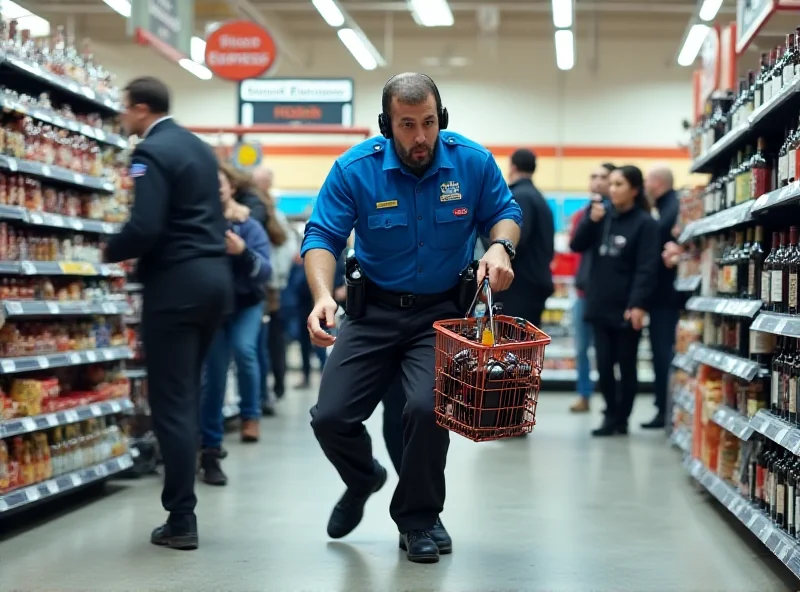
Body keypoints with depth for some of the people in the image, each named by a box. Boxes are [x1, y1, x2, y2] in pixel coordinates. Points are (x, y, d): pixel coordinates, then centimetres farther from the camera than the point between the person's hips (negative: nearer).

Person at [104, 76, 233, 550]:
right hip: (214, 276, 9)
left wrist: (110, 252, -5)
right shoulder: (200, 147, 16)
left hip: (176, 283, -9)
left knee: (170, 401, -3)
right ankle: (191, 486, 21)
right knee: (188, 392, 16)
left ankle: (182, 521, -1)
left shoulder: (151, 152, -12)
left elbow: (145, 228, -22)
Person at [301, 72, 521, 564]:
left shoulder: (473, 161, -9)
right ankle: (363, 479, 35)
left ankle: (419, 518, 8)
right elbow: (322, 236, -12)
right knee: (331, 418, -3)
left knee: (427, 409, -21)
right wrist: (323, 295, -30)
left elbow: (505, 212, 6)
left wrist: (501, 247, -17)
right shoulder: (355, 169, -13)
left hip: (442, 311, -1)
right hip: (375, 311, 1)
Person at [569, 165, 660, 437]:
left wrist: (639, 304, -22)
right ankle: (611, 416, 20)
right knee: (603, 364, 7)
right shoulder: (602, 214, 8)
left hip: (627, 308, -5)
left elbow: (647, 268, -13)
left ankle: (622, 419, 16)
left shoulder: (645, 223, -7)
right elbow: (577, 246, 6)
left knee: (626, 366, 6)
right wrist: (591, 221, -10)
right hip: (600, 305, 5)